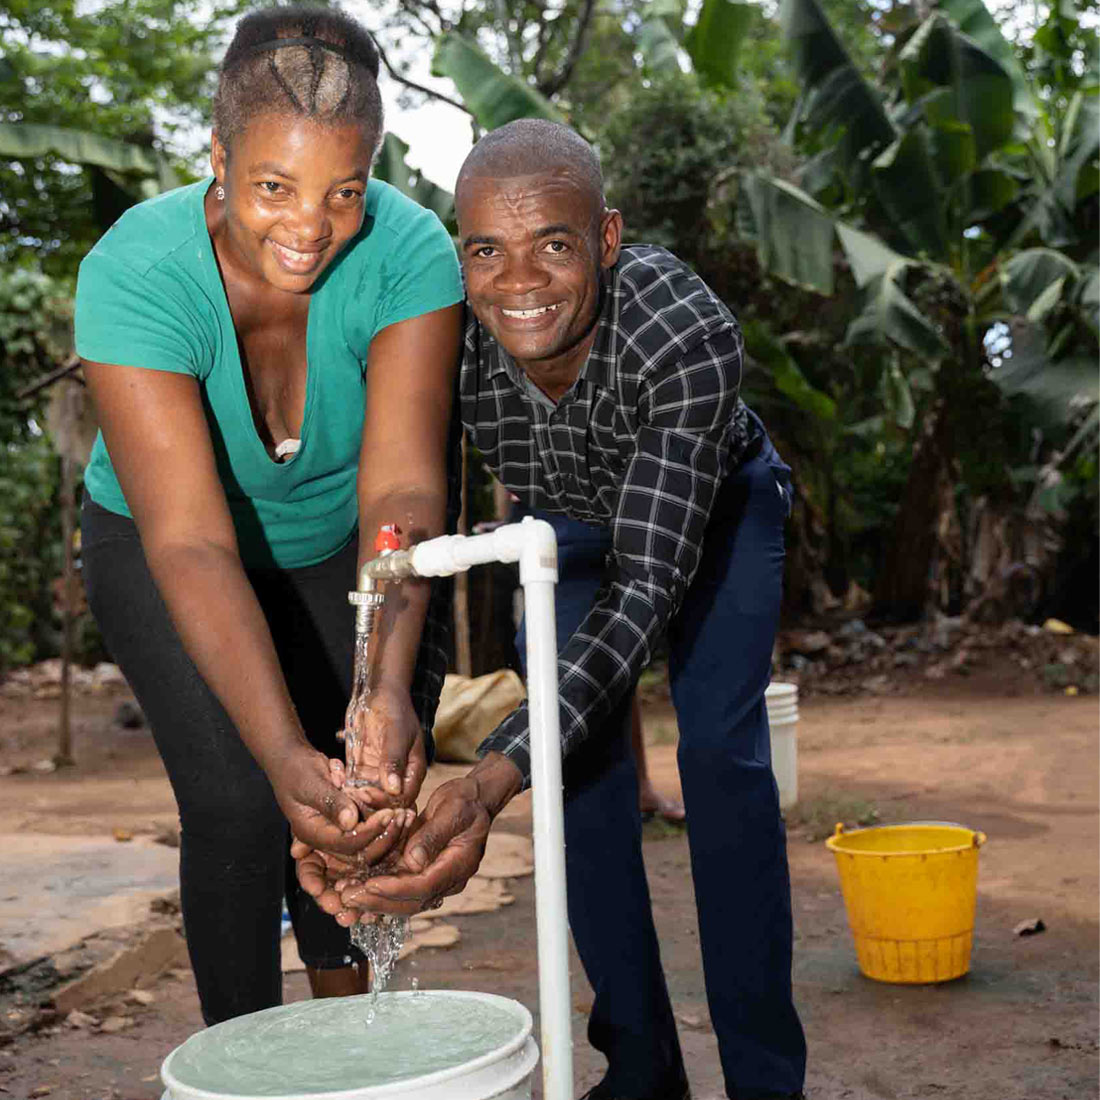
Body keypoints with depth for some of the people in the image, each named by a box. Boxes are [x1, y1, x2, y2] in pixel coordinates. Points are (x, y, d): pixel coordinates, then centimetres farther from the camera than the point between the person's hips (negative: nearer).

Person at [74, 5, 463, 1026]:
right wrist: (283, 754, -51)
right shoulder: (132, 275, -34)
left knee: (376, 795, -7)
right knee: (236, 803, -16)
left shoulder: (409, 254, -29)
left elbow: (401, 490, -37)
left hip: (342, 550, 2)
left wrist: (393, 689, -54)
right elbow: (191, 544, -40)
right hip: (160, 550, -2)